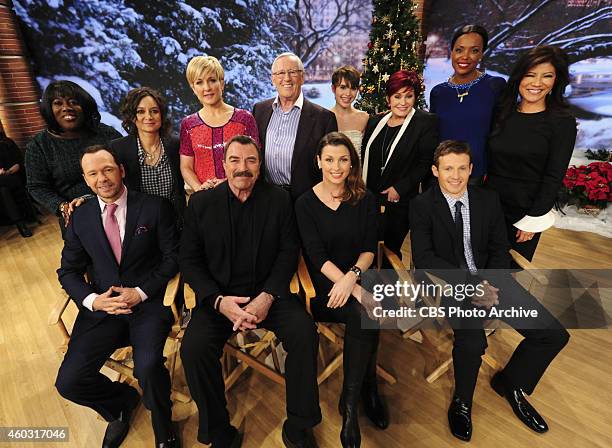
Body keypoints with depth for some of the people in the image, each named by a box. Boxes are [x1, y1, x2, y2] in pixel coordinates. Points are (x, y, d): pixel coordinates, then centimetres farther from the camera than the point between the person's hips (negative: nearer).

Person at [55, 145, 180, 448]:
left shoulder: (155, 207, -4)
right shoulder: (80, 218, 7)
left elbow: (173, 256, -3)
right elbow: (68, 271, 10)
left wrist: (141, 292, -14)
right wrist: (92, 300, -9)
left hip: (149, 301, -4)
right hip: (102, 305, 4)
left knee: (148, 368, -27)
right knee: (69, 383, -8)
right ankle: (123, 401, 26)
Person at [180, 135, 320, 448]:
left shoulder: (279, 199, 2)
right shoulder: (201, 203, 1)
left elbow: (288, 250, -1)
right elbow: (189, 259, 0)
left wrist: (268, 296, -15)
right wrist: (218, 301, -14)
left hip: (268, 293, 0)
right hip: (219, 297, 1)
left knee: (305, 333, -23)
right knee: (193, 349, -24)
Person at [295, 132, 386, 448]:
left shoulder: (365, 199, 7)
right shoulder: (305, 203, 0)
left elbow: (370, 248, 0)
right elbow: (316, 254, -9)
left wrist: (352, 276, -20)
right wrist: (348, 285, -22)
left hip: (359, 276, 2)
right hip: (323, 285, -2)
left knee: (364, 315, -28)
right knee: (364, 313, -28)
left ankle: (351, 403, -4)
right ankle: (368, 391, -3)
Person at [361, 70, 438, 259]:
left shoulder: (427, 122, -3)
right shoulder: (375, 122, 13)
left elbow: (426, 163, -9)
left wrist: (399, 188, -14)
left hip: (400, 203, -4)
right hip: (370, 201, 4)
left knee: (390, 250, 2)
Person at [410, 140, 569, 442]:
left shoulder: (489, 200, 7)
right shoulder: (422, 205, -6)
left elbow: (499, 250, 6)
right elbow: (423, 257, -14)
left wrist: (490, 286, -12)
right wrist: (470, 284, -21)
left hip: (488, 280, 5)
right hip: (447, 283, -5)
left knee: (554, 335, -4)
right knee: (472, 341, -30)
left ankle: (510, 383, 25)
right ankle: (462, 401, 3)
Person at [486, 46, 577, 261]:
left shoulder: (563, 122, -7)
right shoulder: (502, 113, 3)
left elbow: (554, 177, -9)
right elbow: (488, 161, 6)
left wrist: (533, 219, -12)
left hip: (524, 212, -3)